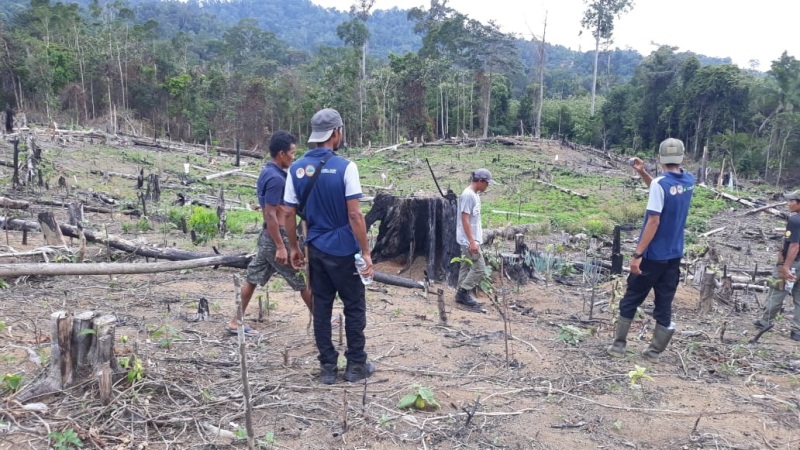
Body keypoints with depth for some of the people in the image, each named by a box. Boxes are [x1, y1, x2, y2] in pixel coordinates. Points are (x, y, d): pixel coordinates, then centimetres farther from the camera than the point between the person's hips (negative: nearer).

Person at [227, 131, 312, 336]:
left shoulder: (267, 172, 9)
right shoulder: (276, 178, -22)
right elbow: (271, 215, -24)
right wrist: (281, 247, -23)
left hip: (268, 236, 10)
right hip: (277, 237, -10)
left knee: (252, 278, 13)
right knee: (304, 280, 4)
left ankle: (236, 322, 20)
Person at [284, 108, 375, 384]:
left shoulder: (296, 169, 1)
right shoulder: (345, 167, -14)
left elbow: (289, 214, 4)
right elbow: (354, 214, -17)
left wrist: (293, 248, 15)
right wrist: (366, 252, -11)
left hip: (316, 249, 5)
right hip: (344, 249, -5)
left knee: (321, 307, 11)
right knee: (354, 307, 9)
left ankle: (328, 367, 18)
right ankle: (356, 365, 17)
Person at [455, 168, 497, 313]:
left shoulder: (475, 195, 11)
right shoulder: (468, 195, -18)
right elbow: (465, 220, -22)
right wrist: (472, 241, -23)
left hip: (471, 239, 10)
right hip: (469, 240, -10)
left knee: (467, 267, 14)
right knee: (479, 268, -7)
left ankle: (462, 295, 21)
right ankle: (463, 293, 1)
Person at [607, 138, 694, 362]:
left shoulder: (660, 183, -18)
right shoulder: (688, 181, 3)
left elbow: (653, 222, -22)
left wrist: (637, 254, -20)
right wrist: (642, 173, 11)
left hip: (653, 255, -6)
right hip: (674, 255, 6)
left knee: (630, 300, 8)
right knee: (665, 304, 11)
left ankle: (618, 345, 14)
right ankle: (654, 351, 19)